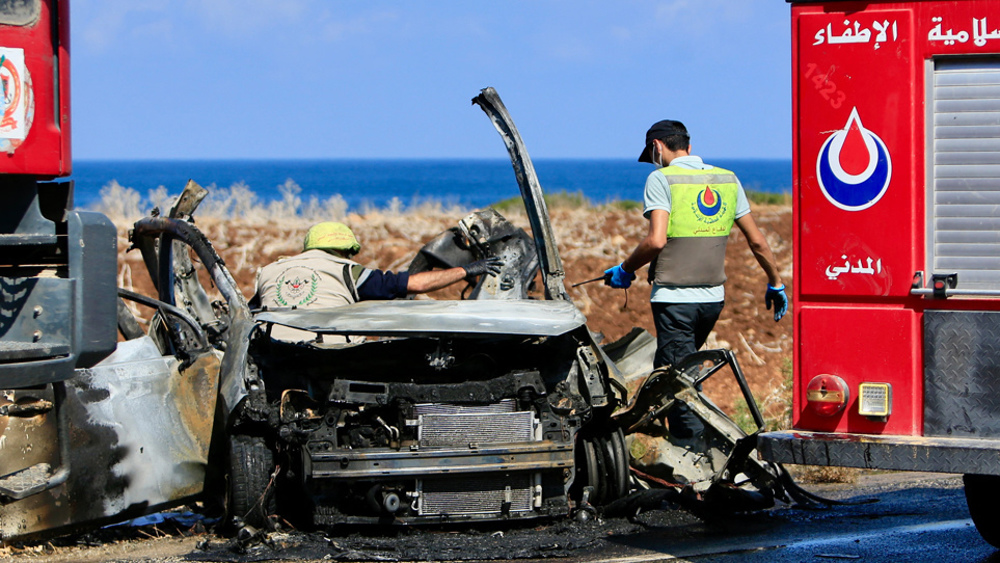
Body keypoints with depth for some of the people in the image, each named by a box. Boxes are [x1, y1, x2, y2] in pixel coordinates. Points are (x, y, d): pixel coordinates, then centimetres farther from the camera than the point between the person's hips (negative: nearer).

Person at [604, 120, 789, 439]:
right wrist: (775, 284, 22)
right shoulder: (727, 179, 10)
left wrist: (625, 271, -6)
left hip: (674, 299, -6)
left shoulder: (662, 179, -8)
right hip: (713, 298, 6)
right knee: (669, 369, 23)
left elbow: (656, 241, -20)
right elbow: (756, 240, 11)